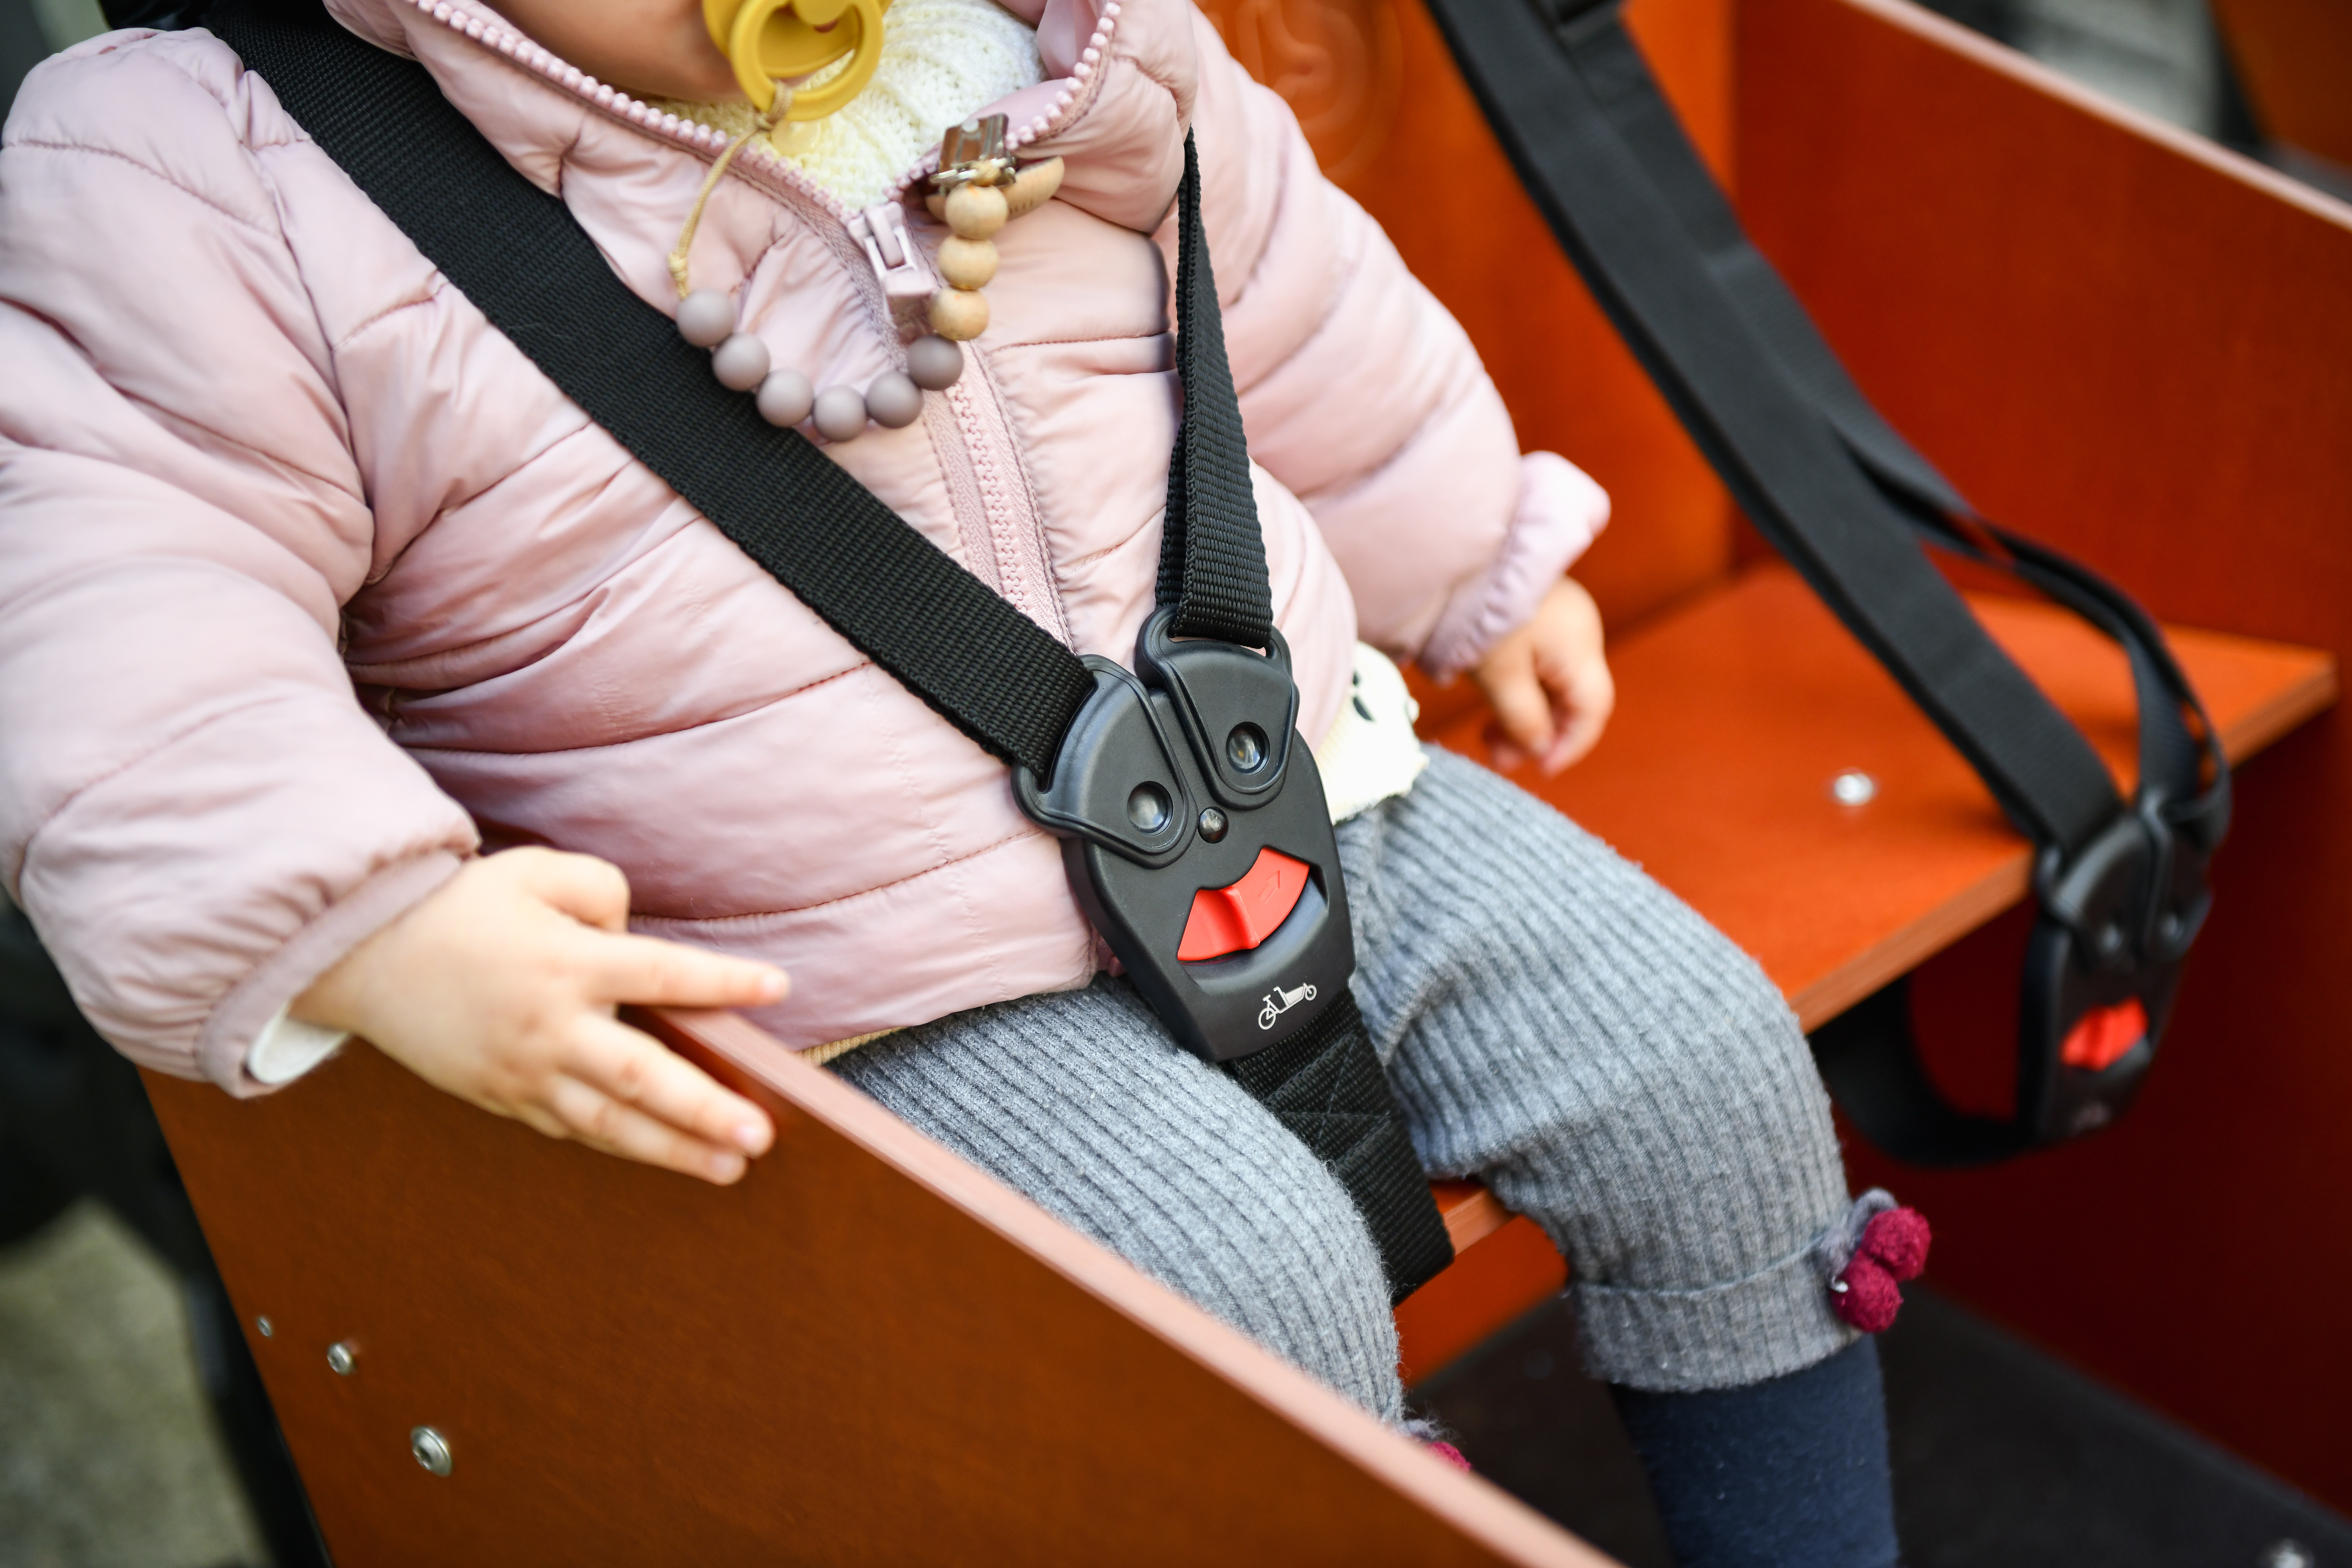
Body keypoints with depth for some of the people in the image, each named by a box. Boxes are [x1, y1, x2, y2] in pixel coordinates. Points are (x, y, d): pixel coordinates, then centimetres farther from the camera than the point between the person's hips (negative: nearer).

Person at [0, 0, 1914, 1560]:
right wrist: (370, 935, -34)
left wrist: (1479, 564, 27)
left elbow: (1292, 310, 16)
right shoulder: (205, 170, -12)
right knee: (1253, 1292, -26)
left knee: (1701, 1068, -1)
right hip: (890, 992, -5)